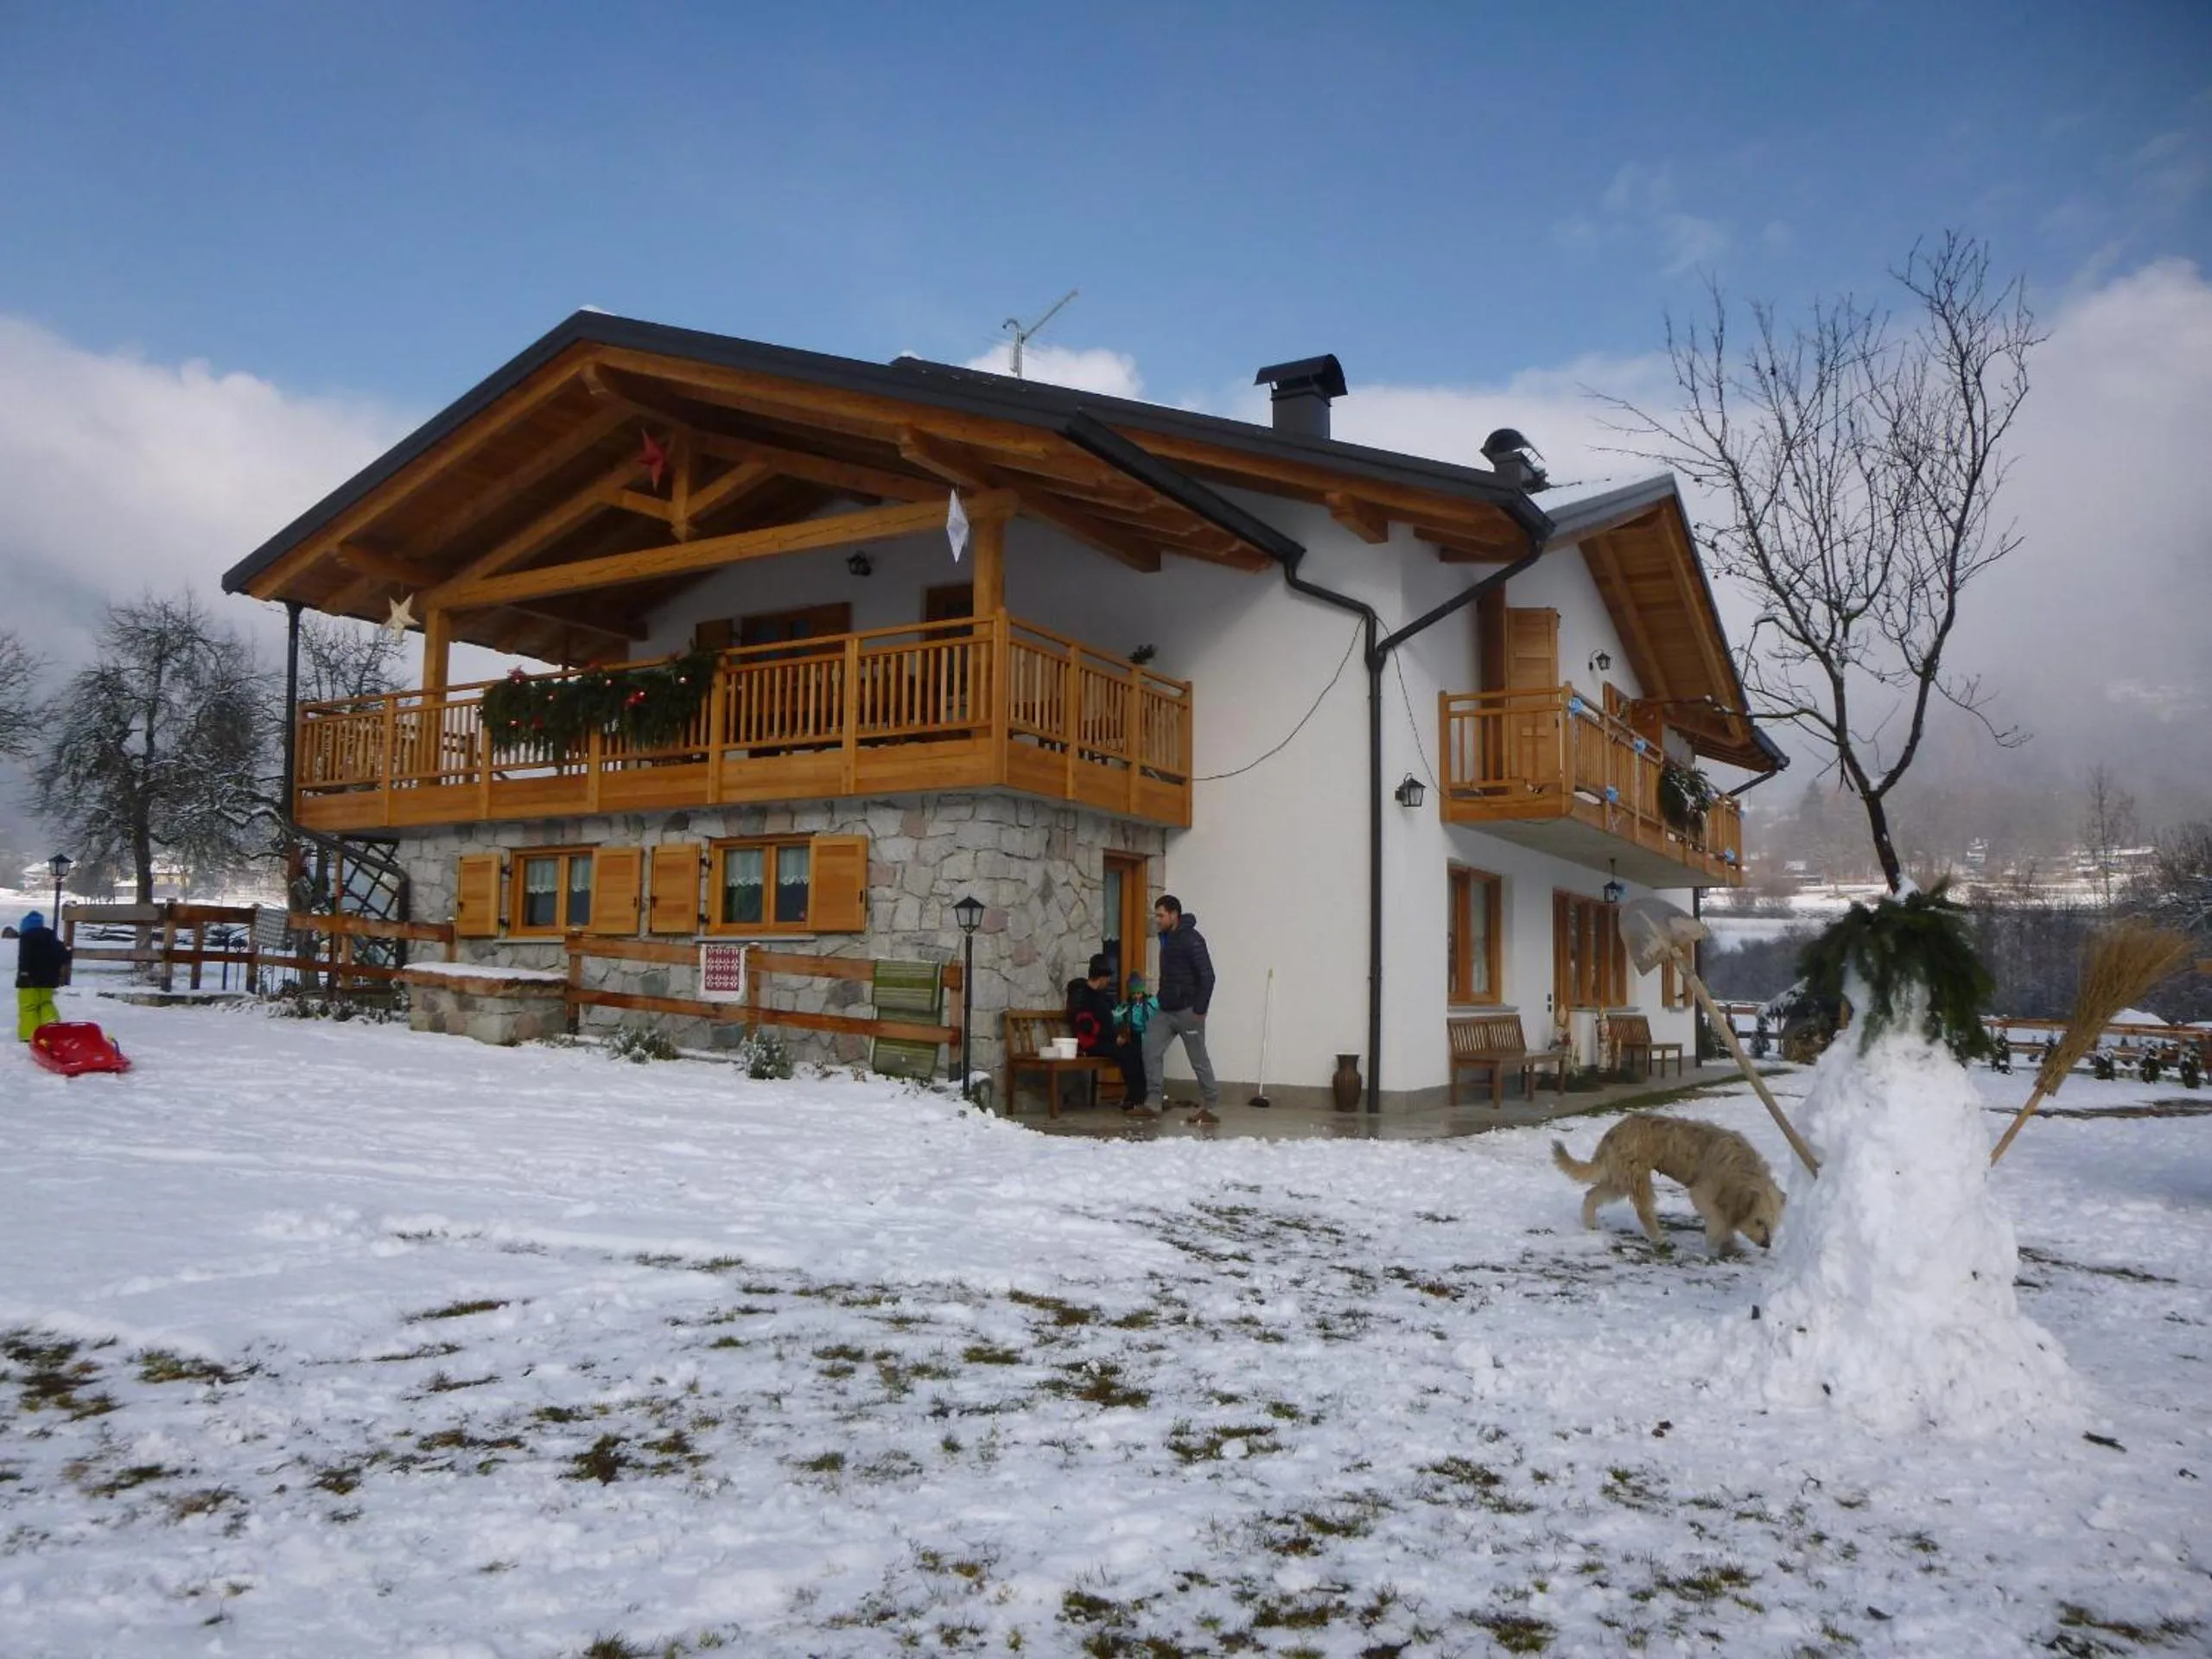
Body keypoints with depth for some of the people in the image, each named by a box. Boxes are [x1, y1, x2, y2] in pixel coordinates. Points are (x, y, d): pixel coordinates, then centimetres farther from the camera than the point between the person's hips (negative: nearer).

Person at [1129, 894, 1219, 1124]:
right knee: (1151, 1050, -1)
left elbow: (1207, 976, -18)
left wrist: (1199, 1010, -20)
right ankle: (1152, 1102, 2)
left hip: (1187, 1010, -9)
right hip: (1166, 1010, 9)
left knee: (1198, 1058, 0)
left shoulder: (1191, 940, -14)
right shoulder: (1166, 938, 13)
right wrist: (1161, 999, 15)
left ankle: (1210, 1108, 9)